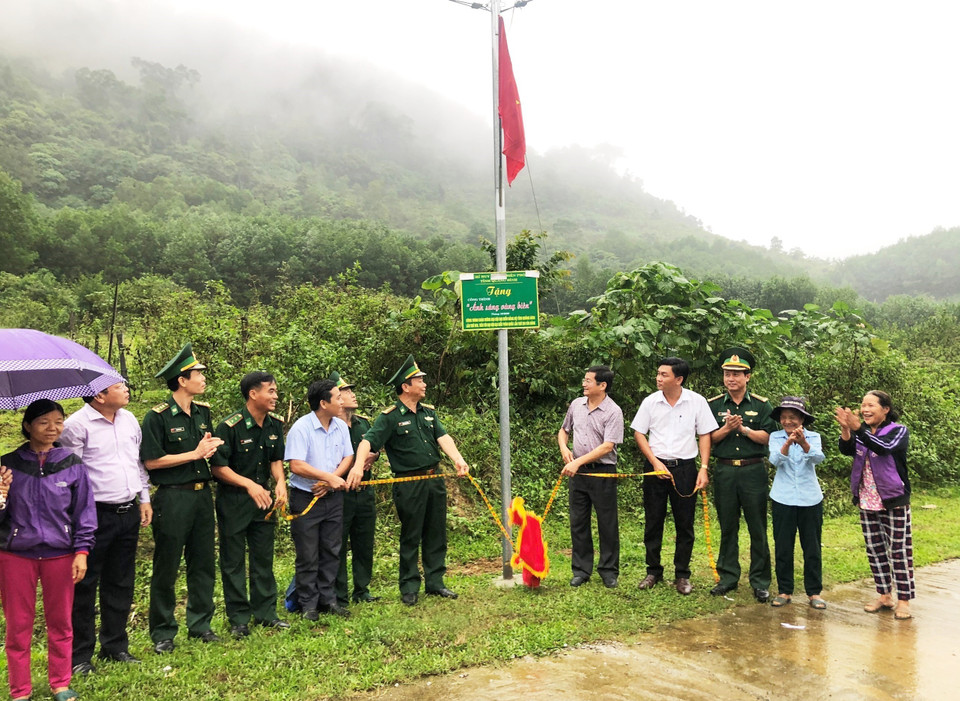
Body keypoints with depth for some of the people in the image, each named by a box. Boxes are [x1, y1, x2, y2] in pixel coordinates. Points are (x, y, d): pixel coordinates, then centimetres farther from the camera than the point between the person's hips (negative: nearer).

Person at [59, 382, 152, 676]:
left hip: (128, 513, 7)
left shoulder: (129, 420, 10)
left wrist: (144, 499, 16)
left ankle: (115, 646, 27)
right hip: (95, 516, -7)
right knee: (84, 586, 3)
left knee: (121, 584, 14)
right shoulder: (77, 425, -13)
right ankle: (80, 654, 14)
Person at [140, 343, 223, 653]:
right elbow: (151, 461, -16)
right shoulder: (157, 417, -13)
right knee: (166, 568, 3)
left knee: (203, 563, 13)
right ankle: (162, 633, 15)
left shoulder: (203, 412, 8)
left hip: (202, 494, 7)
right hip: (173, 498, -6)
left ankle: (200, 624, 25)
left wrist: (210, 447, -4)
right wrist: (195, 454, -15)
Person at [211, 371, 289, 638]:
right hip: (233, 499, -6)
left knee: (264, 558, 13)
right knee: (233, 561, 4)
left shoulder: (275, 424, 1)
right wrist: (249, 484, -24)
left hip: (263, 495, 6)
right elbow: (218, 466, -16)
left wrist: (280, 483, -8)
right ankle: (238, 618, 15)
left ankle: (265, 612, 24)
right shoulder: (230, 426, -18)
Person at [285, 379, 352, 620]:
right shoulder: (301, 428, -16)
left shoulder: (341, 426, 4)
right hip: (306, 499, -6)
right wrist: (329, 477, -19)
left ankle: (327, 599, 23)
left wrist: (332, 480, -11)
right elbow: (297, 466, -22)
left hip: (333, 498, 6)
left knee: (331, 552, 12)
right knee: (308, 556, 3)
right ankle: (308, 604, 14)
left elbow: (348, 457, 5)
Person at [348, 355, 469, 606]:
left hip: (434, 480, 6)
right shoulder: (390, 417, -9)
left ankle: (435, 583, 23)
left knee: (436, 534, 12)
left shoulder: (429, 412, 10)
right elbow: (368, 441, -19)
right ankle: (409, 588, 14)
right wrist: (358, 465, -37)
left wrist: (458, 460, -20)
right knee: (410, 537, 3)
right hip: (409, 484, -6)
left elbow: (443, 437, -2)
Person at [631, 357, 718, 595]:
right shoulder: (650, 402, -1)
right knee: (653, 522, 8)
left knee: (685, 524, 4)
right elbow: (639, 433, 3)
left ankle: (682, 575, 16)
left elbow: (705, 435, 0)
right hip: (656, 467, 1)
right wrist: (655, 462, -7)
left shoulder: (696, 401, -4)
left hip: (685, 468, -1)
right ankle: (653, 571, 21)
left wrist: (703, 468, -8)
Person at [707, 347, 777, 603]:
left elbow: (768, 437, -4)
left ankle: (760, 581, 12)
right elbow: (708, 439, 1)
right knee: (727, 527, 9)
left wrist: (743, 429, -15)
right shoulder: (713, 405, 6)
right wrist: (727, 428, -15)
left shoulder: (762, 405, 3)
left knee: (758, 528, 2)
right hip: (724, 472, 1)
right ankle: (728, 577, 19)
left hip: (753, 471, -1)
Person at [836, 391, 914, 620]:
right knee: (875, 550, 11)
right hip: (867, 502, 5)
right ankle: (884, 595, 21)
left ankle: (903, 600, 6)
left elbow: (884, 448, -28)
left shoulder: (899, 431, -7)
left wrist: (858, 428, -38)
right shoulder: (860, 433, 7)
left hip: (893, 502, -5)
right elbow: (847, 450, -11)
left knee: (899, 550, -1)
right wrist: (845, 429, -30)